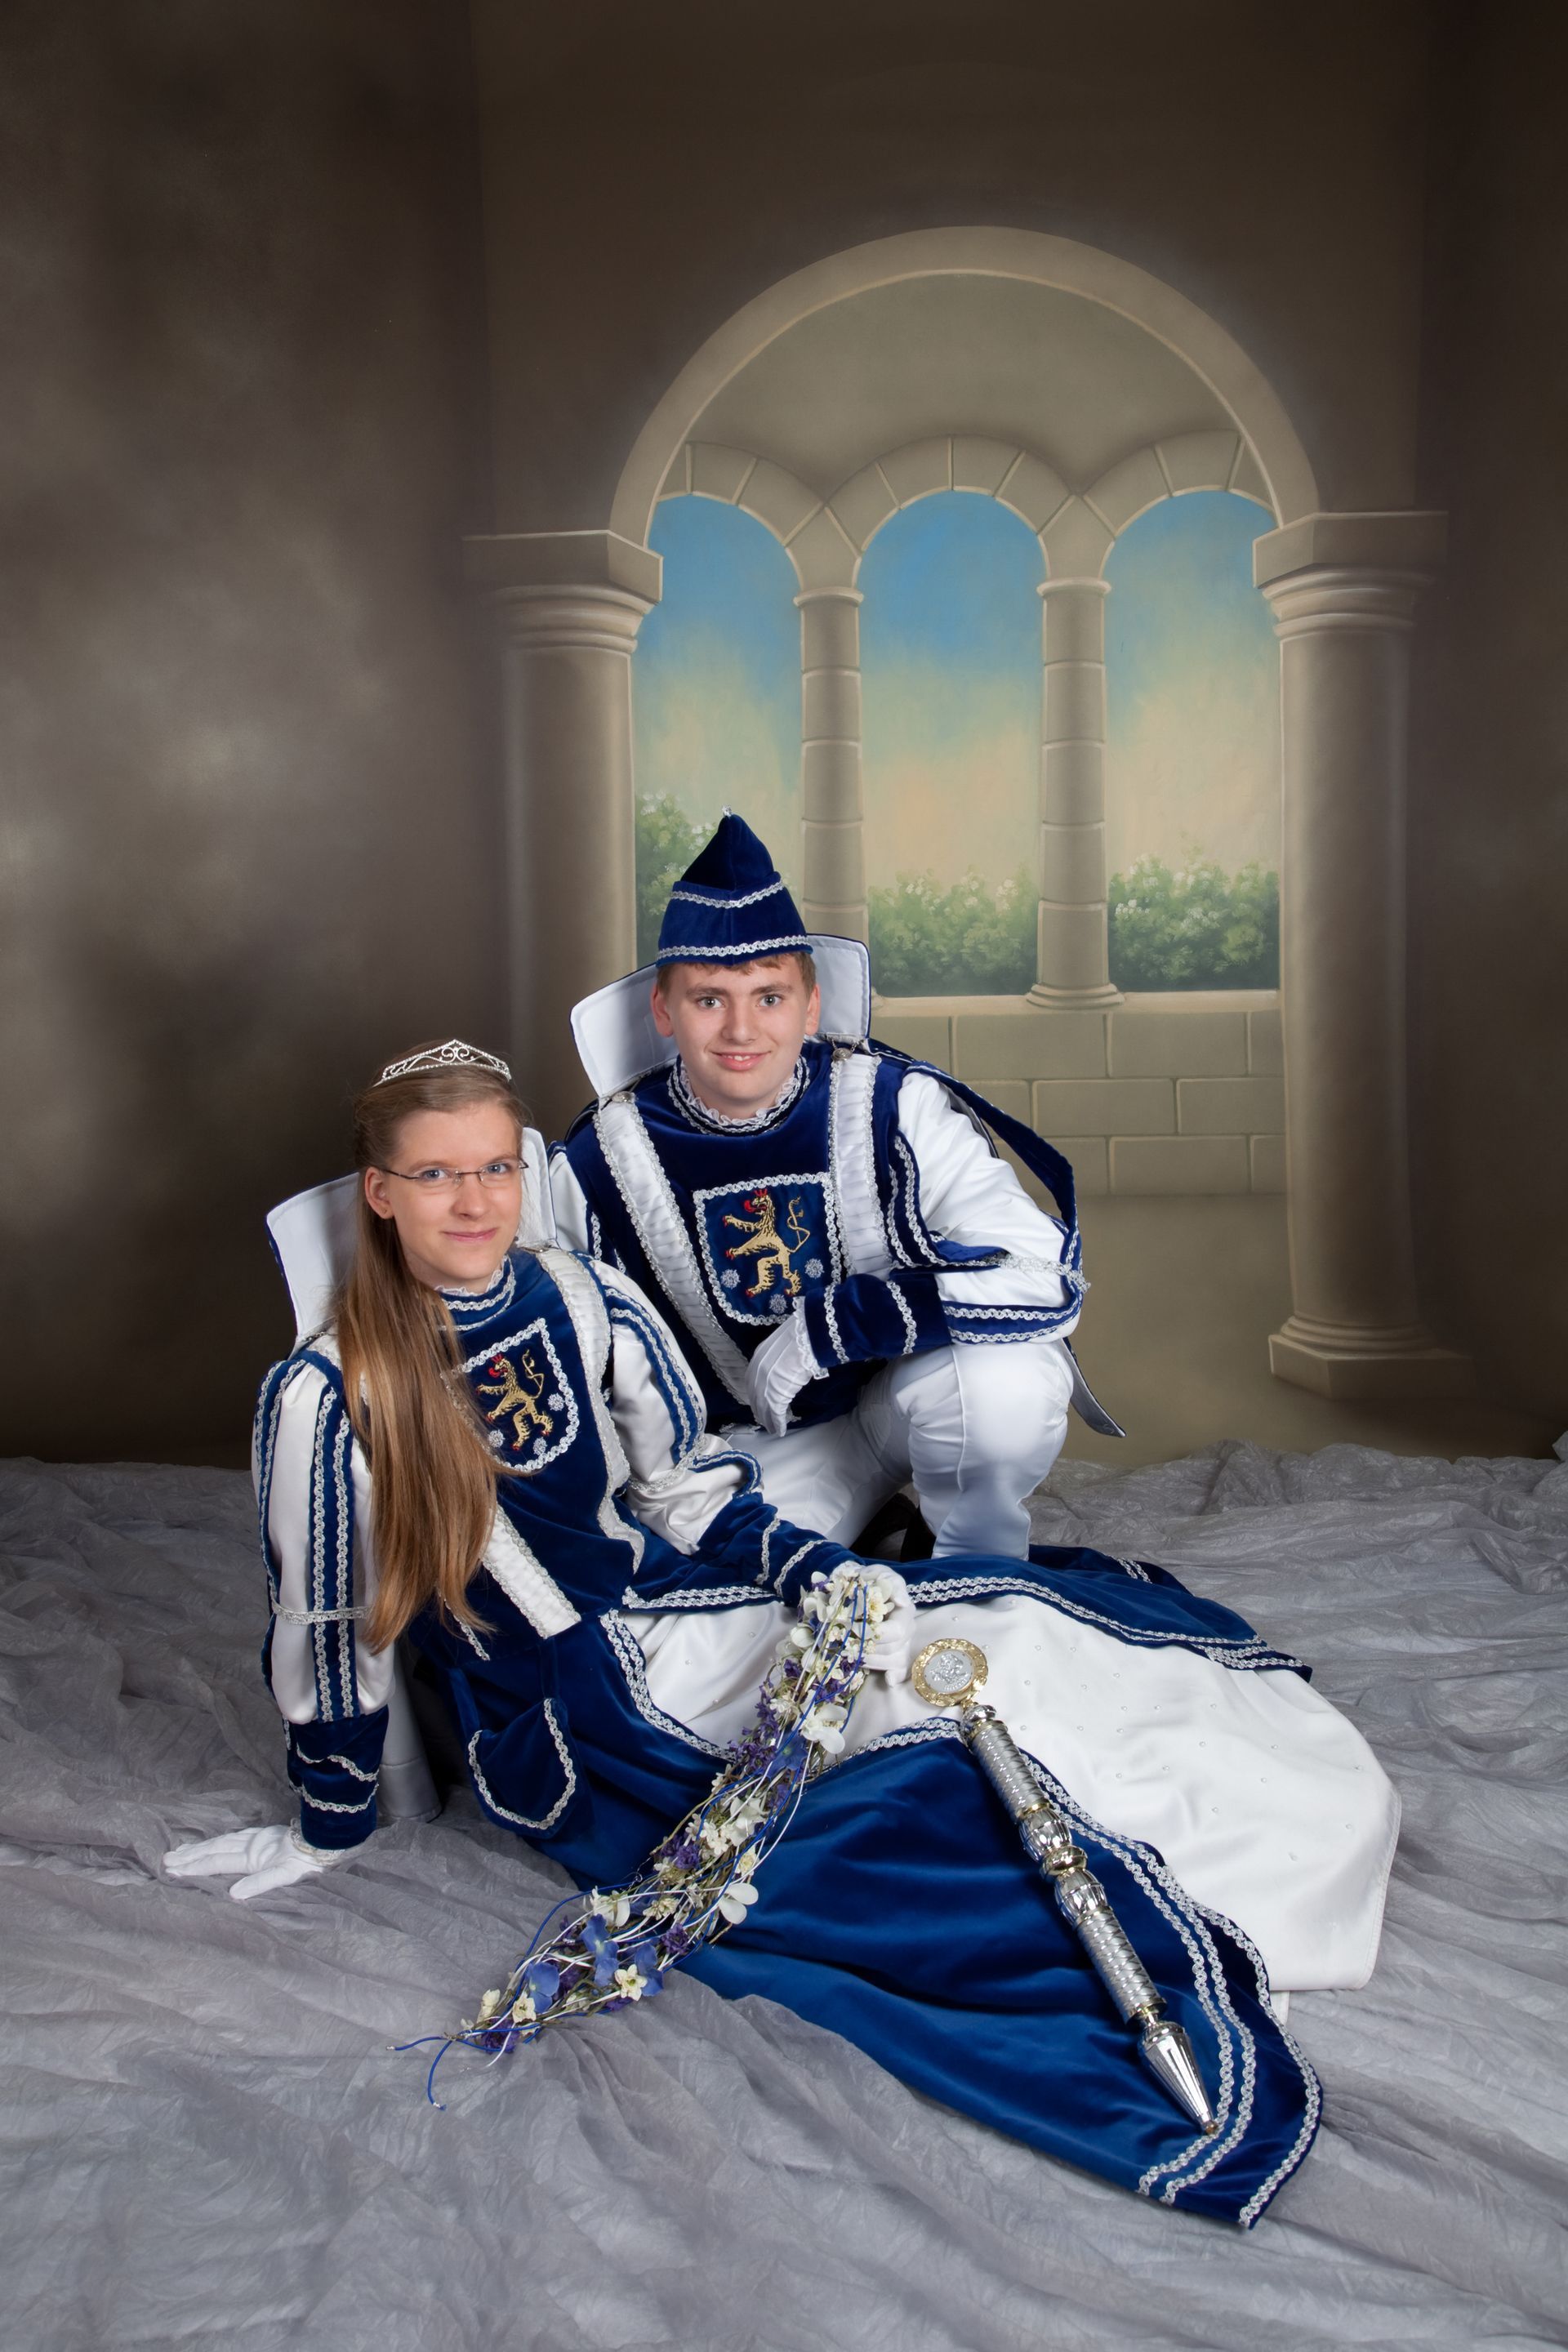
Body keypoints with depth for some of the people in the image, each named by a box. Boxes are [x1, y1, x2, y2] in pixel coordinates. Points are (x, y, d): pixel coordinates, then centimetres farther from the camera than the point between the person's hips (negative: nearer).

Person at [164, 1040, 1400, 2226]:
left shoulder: (587, 1300, -2)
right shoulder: (328, 1394, -15)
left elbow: (691, 1485, 7)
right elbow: (328, 1635, -5)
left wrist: (826, 1577, -8)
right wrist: (327, 1833, 4)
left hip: (679, 1607, 5)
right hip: (574, 1739, -5)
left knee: (1012, 1630, -11)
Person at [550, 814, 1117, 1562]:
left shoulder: (896, 1107, -18)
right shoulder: (597, 1164, -13)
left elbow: (1046, 1275, -29)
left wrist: (828, 1324, -33)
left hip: (905, 1390, -2)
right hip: (758, 1448, 2)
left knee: (1002, 1384, -34)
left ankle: (977, 1576, -1)